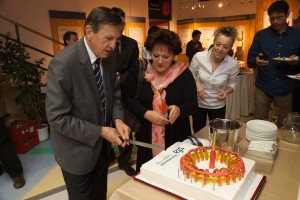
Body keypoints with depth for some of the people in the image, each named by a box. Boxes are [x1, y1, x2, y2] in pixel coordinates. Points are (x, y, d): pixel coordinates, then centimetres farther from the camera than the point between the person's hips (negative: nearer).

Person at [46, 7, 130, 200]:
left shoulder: (109, 56, -6)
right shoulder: (63, 64, -27)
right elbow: (58, 118, -24)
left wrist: (118, 119, -14)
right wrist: (100, 131, -24)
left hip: (101, 146, 6)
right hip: (77, 150, -6)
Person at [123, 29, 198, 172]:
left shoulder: (184, 74, -9)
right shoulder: (139, 70, -5)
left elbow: (192, 104, -7)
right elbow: (128, 97, -2)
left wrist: (179, 110, -30)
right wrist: (146, 113, -18)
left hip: (176, 137, 0)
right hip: (146, 135, 1)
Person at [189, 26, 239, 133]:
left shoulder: (233, 64, -17)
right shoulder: (199, 57, -19)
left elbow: (232, 84, 1)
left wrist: (226, 92, -20)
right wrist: (197, 84, -24)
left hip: (218, 105, 0)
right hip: (198, 103, 0)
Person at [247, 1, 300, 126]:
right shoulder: (260, 35, 5)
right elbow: (250, 60, 1)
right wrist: (256, 62, -21)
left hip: (286, 89, 1)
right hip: (263, 88, -1)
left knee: (283, 125, 11)